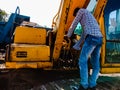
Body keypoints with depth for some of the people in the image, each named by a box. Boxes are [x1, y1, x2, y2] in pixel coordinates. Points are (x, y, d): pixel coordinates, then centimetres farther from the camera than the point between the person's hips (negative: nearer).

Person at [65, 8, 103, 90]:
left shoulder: (81, 11, 14)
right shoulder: (88, 18, 38)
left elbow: (74, 24, 15)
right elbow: (84, 34, 35)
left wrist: (68, 35, 31)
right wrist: (76, 46, 35)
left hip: (92, 37, -9)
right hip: (99, 38, 9)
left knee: (83, 60, -4)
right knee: (95, 63, 10)